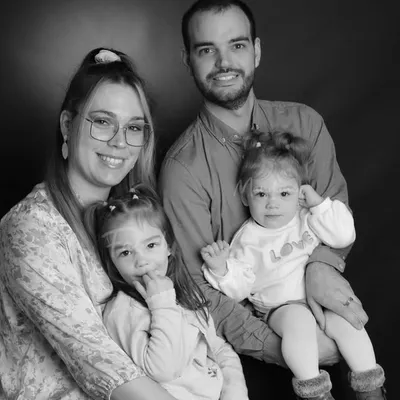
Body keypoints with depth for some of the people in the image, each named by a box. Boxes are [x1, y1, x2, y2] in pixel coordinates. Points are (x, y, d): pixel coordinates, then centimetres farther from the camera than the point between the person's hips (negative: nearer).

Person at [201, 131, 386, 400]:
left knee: (347, 321, -21)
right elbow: (238, 288, -9)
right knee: (299, 320, -33)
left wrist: (319, 203, -12)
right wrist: (220, 269, -30)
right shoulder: (249, 239, -8)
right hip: (280, 307, -3)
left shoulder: (308, 220, 1)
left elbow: (344, 236, -7)